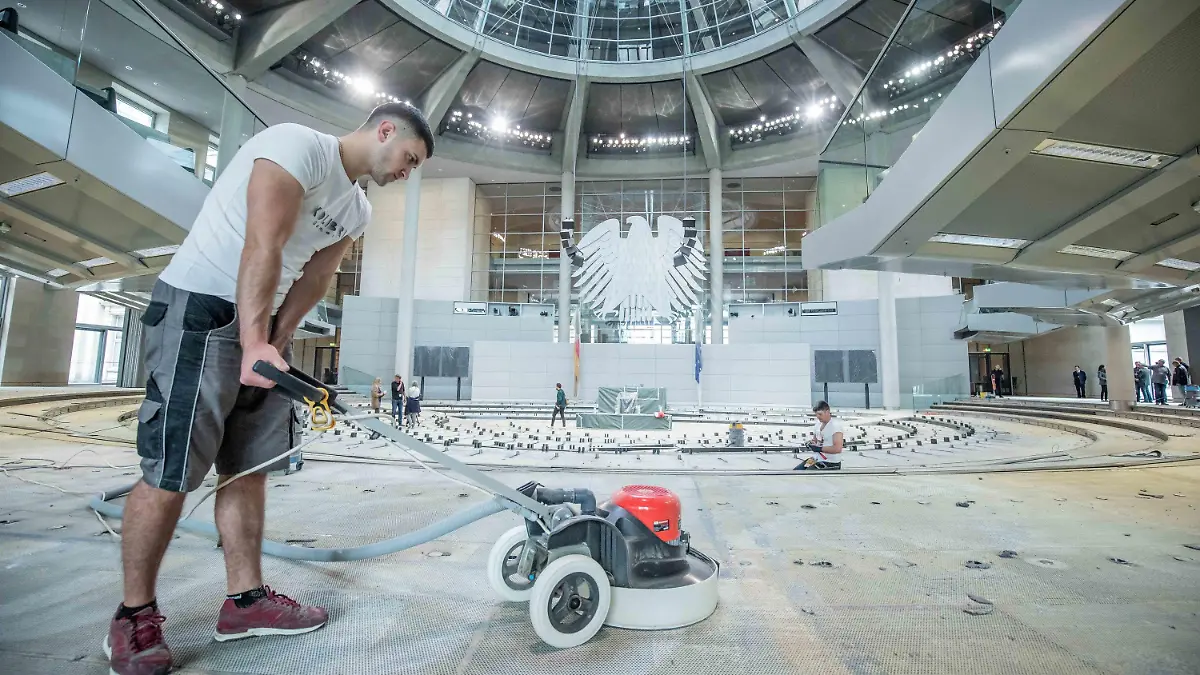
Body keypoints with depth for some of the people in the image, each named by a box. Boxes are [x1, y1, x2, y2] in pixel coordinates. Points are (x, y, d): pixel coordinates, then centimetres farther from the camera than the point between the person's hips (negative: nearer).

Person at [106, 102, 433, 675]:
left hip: (263, 326, 9)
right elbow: (263, 246, -23)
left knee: (249, 469, 8)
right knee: (169, 474, -5)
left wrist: (276, 343, -4)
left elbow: (314, 279, 8)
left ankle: (246, 599, 17)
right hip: (197, 309, -8)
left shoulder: (358, 211, 13)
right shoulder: (298, 144, -13)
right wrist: (254, 345, -28)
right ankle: (133, 616, 12)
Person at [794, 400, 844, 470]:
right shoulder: (818, 423, 9)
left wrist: (819, 449, -22)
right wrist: (812, 443, 0)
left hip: (830, 463, -9)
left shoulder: (836, 425, -17)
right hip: (817, 459, 9)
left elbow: (837, 448, -26)